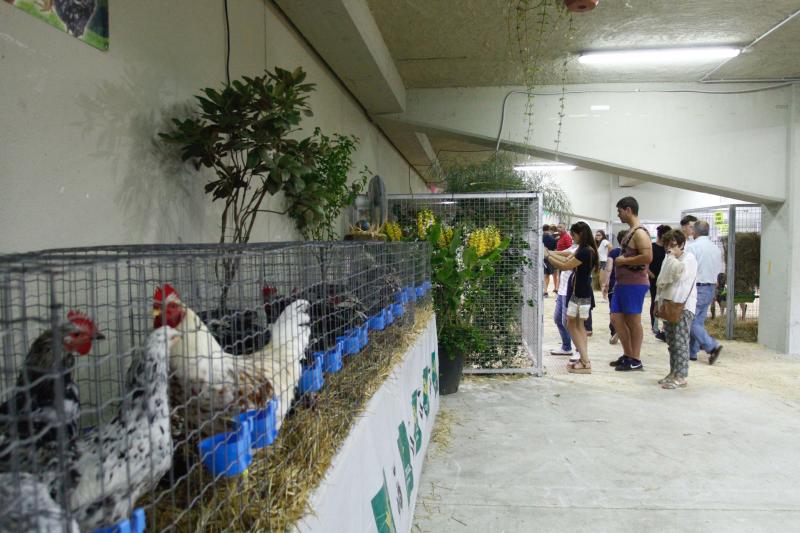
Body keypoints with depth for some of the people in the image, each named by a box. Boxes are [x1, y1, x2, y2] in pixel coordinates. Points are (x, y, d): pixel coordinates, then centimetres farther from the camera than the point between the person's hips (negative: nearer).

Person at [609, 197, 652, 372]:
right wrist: (620, 259, 10)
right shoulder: (630, 232, 16)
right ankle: (628, 354, 22)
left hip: (635, 283, -10)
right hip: (622, 283, 10)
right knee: (616, 318, 12)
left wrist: (624, 261, -16)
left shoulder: (639, 232, -15)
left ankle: (635, 360, 9)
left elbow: (647, 257, -25)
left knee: (633, 321, -1)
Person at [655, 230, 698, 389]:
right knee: (671, 342, 11)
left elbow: (680, 272, -23)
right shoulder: (669, 260, 20)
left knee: (680, 342, -8)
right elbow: (661, 281, 22)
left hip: (683, 306, -8)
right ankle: (673, 373, 19)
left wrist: (672, 258, -9)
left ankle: (681, 377, -6)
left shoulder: (689, 259, -3)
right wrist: (659, 300, 14)